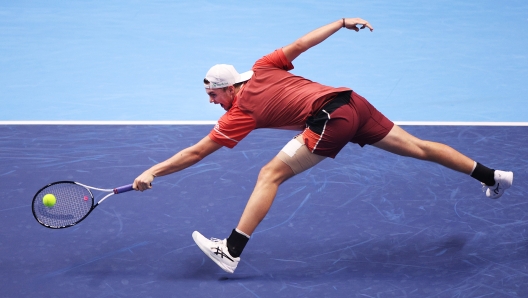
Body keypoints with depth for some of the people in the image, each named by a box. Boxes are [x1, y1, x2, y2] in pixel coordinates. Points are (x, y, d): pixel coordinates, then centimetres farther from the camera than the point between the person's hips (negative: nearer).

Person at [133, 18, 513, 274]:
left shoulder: (241, 112, 0)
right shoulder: (262, 69, 15)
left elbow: (196, 152, 0)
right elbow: (300, 44, 13)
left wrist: (152, 171, 5)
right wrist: (343, 22, 22)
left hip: (331, 117, -8)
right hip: (352, 101, 9)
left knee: (270, 174, -7)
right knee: (418, 147, 21)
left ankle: (231, 251, -12)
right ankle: (491, 176, 31)